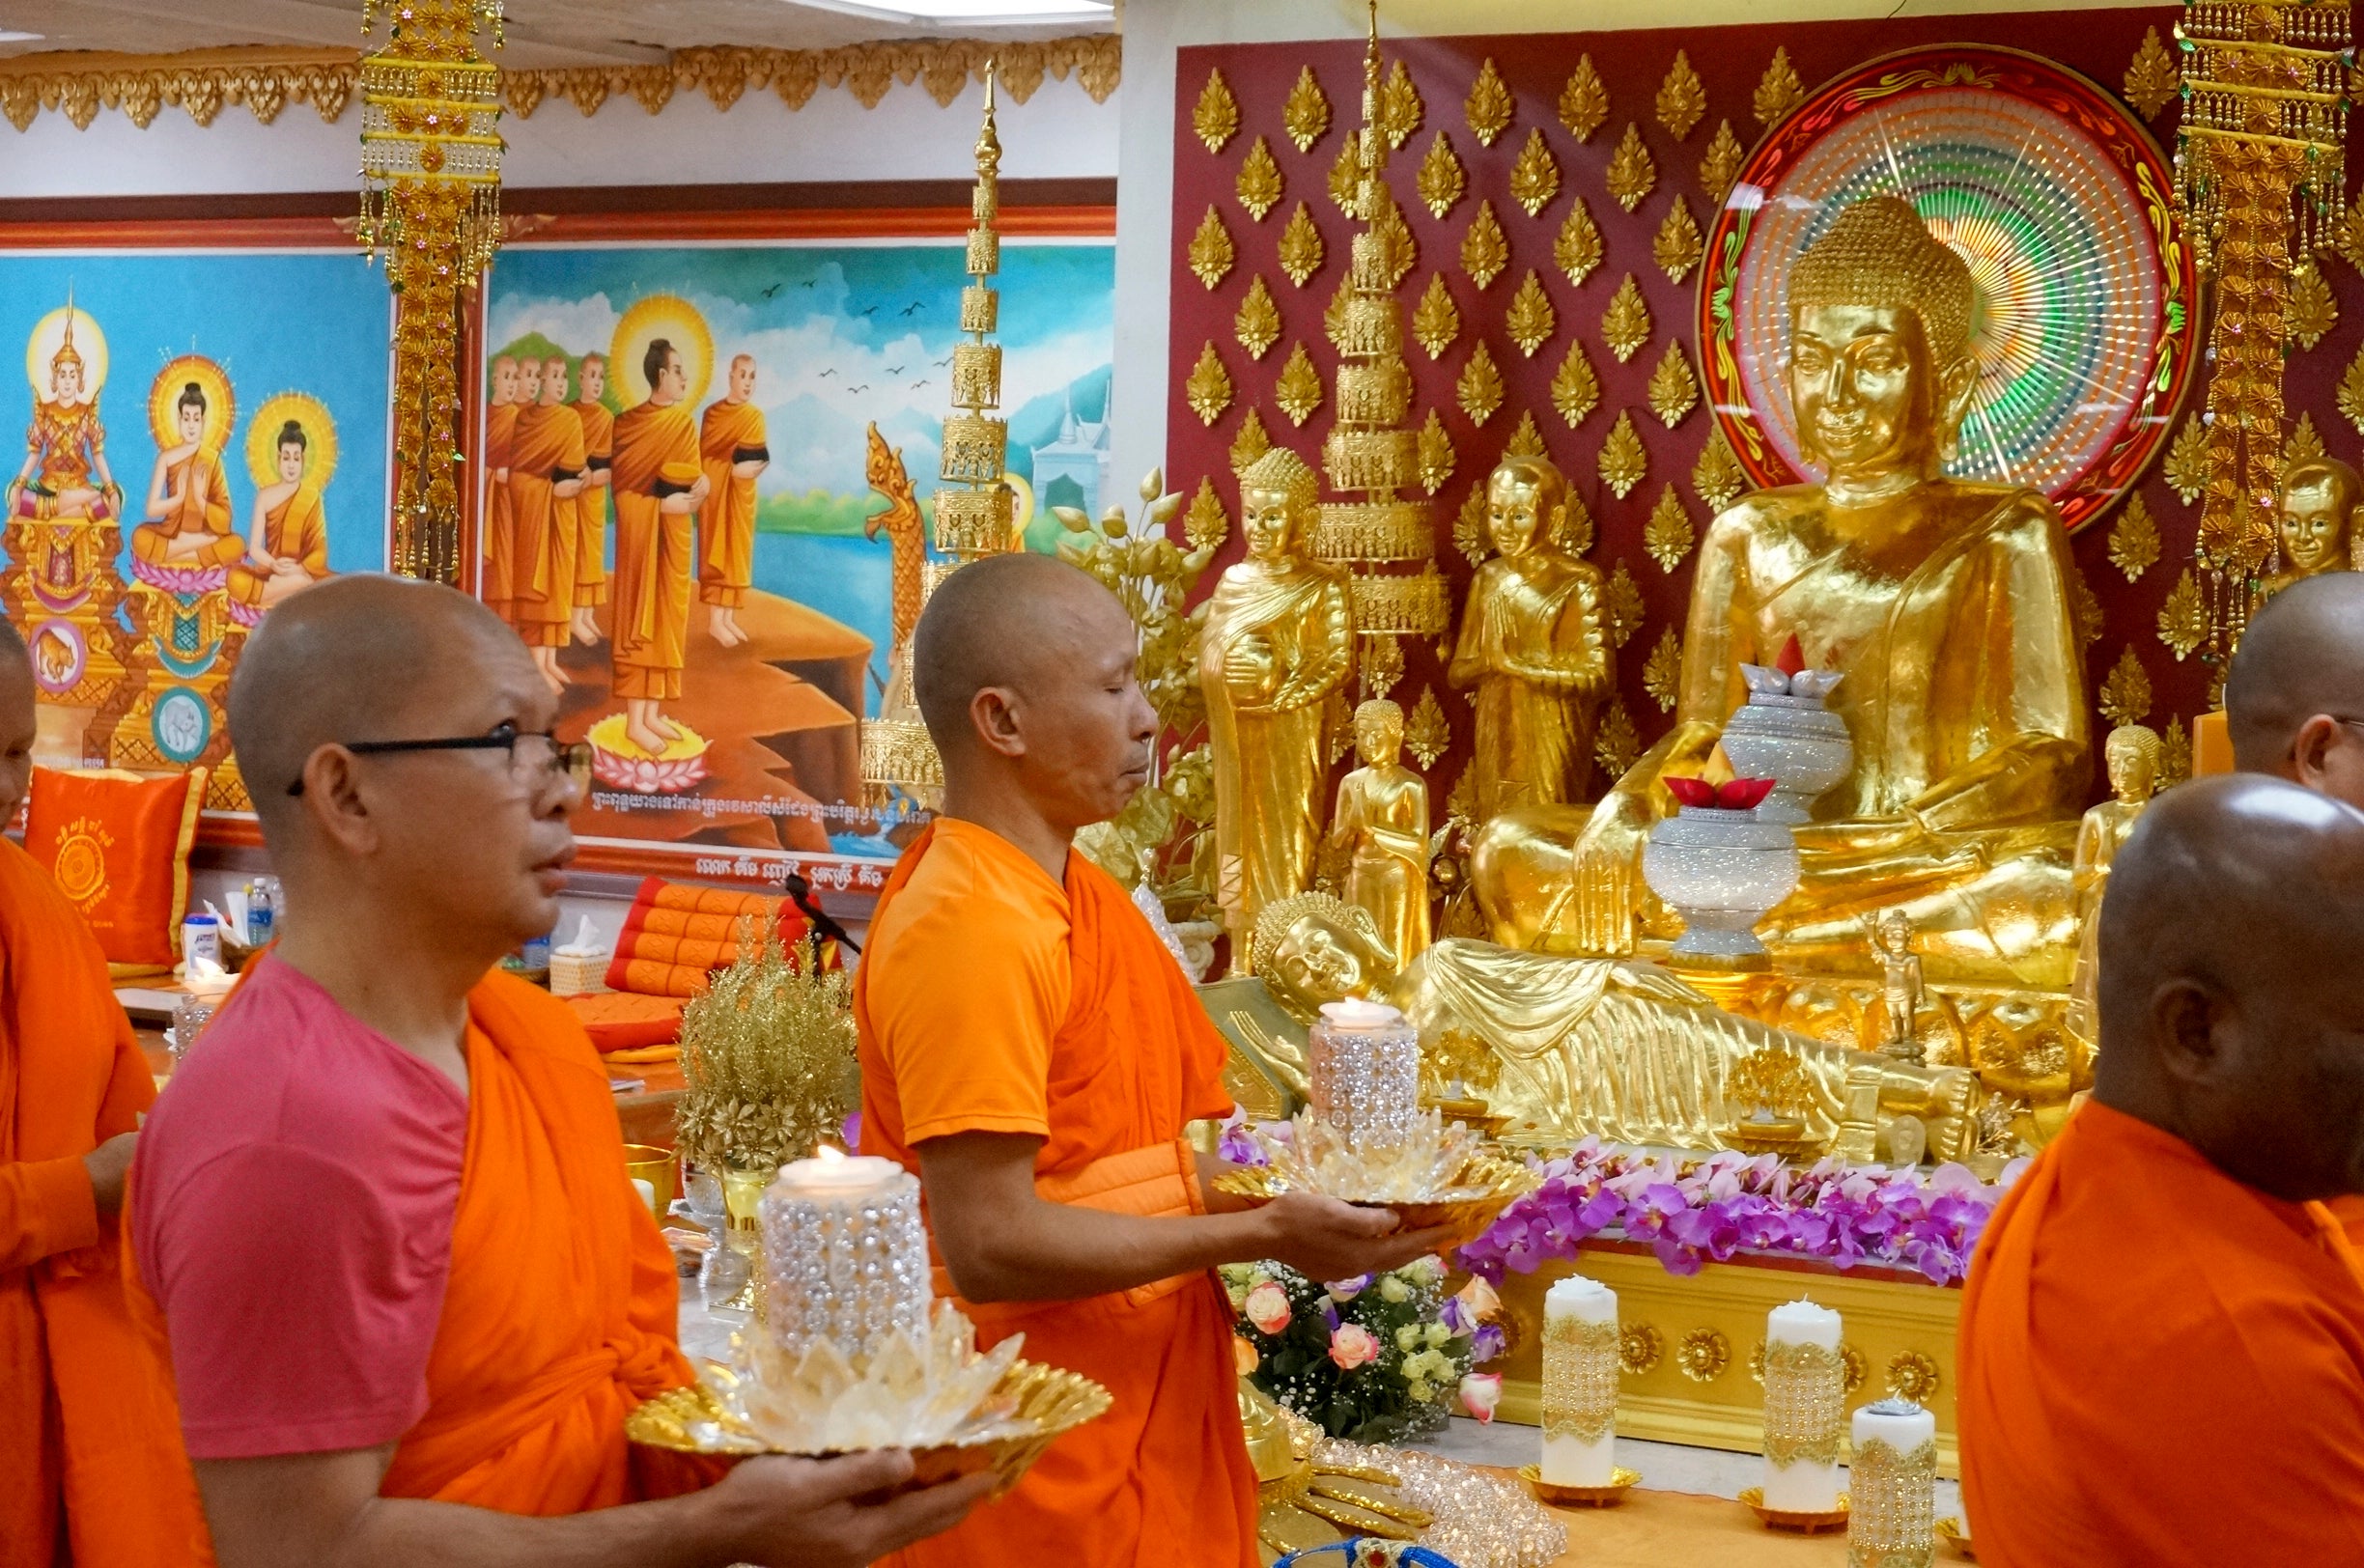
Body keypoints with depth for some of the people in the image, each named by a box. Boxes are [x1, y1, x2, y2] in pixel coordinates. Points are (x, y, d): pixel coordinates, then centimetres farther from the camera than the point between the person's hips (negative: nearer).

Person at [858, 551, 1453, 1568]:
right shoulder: (969, 925, -19)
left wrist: (1302, 1201, 3)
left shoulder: (1086, 899, 11)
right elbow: (992, 1244, -23)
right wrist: (1260, 1236, -18)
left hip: (1145, 1437, 9)